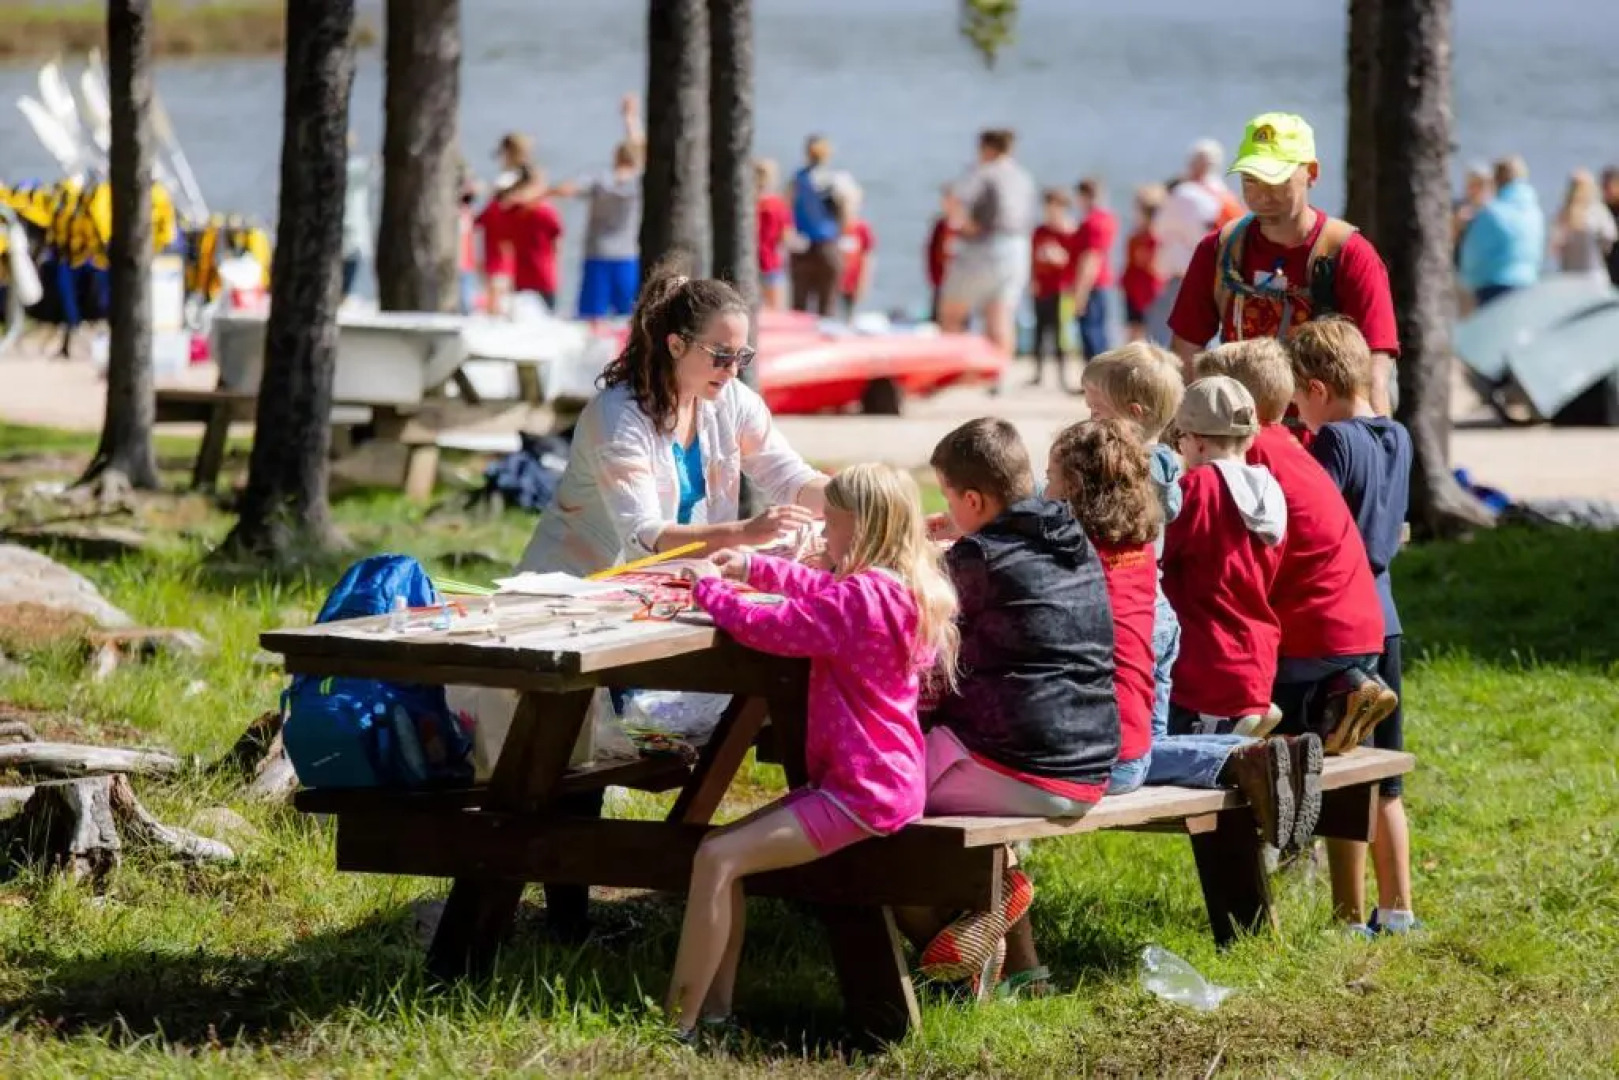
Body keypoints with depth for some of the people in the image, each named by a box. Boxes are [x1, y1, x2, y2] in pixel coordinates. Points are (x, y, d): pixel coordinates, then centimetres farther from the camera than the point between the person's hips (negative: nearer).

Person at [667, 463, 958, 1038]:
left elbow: (770, 627, -20)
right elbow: (824, 591, 30)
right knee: (725, 845, 15)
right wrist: (753, 568, 24)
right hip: (887, 782, 11)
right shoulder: (899, 590, 11)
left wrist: (709, 589, -3)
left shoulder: (860, 599, -20)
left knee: (717, 858, -18)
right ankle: (714, 1001, 11)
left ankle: (676, 1022, -19)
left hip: (859, 795, -11)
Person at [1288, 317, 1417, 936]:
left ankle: (1353, 919, 2)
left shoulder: (1333, 443, -16)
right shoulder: (1398, 439, 7)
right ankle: (1397, 909, 20)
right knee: (1384, 782, 15)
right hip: (1383, 621, 8)